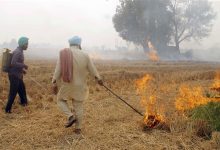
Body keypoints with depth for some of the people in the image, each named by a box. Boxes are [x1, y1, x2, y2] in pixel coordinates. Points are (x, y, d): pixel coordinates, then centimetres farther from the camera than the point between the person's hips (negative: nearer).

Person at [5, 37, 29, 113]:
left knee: (22, 89, 24)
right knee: (13, 92, -4)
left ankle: (23, 102, 45)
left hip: (18, 75, 10)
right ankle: (8, 109, 4)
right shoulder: (17, 52, -19)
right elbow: (13, 63, -28)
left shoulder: (20, 51, 12)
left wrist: (22, 69, 14)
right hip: (14, 75, -10)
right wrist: (24, 65, -21)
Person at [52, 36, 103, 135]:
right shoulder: (85, 55, -6)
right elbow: (93, 70, 3)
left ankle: (71, 116, 4)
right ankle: (78, 128, 20)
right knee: (79, 107, 12)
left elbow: (58, 70, -11)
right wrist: (99, 79, 19)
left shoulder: (63, 54, -10)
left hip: (67, 85, -1)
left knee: (60, 100, 23)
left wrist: (54, 83, -4)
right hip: (79, 86, 2)